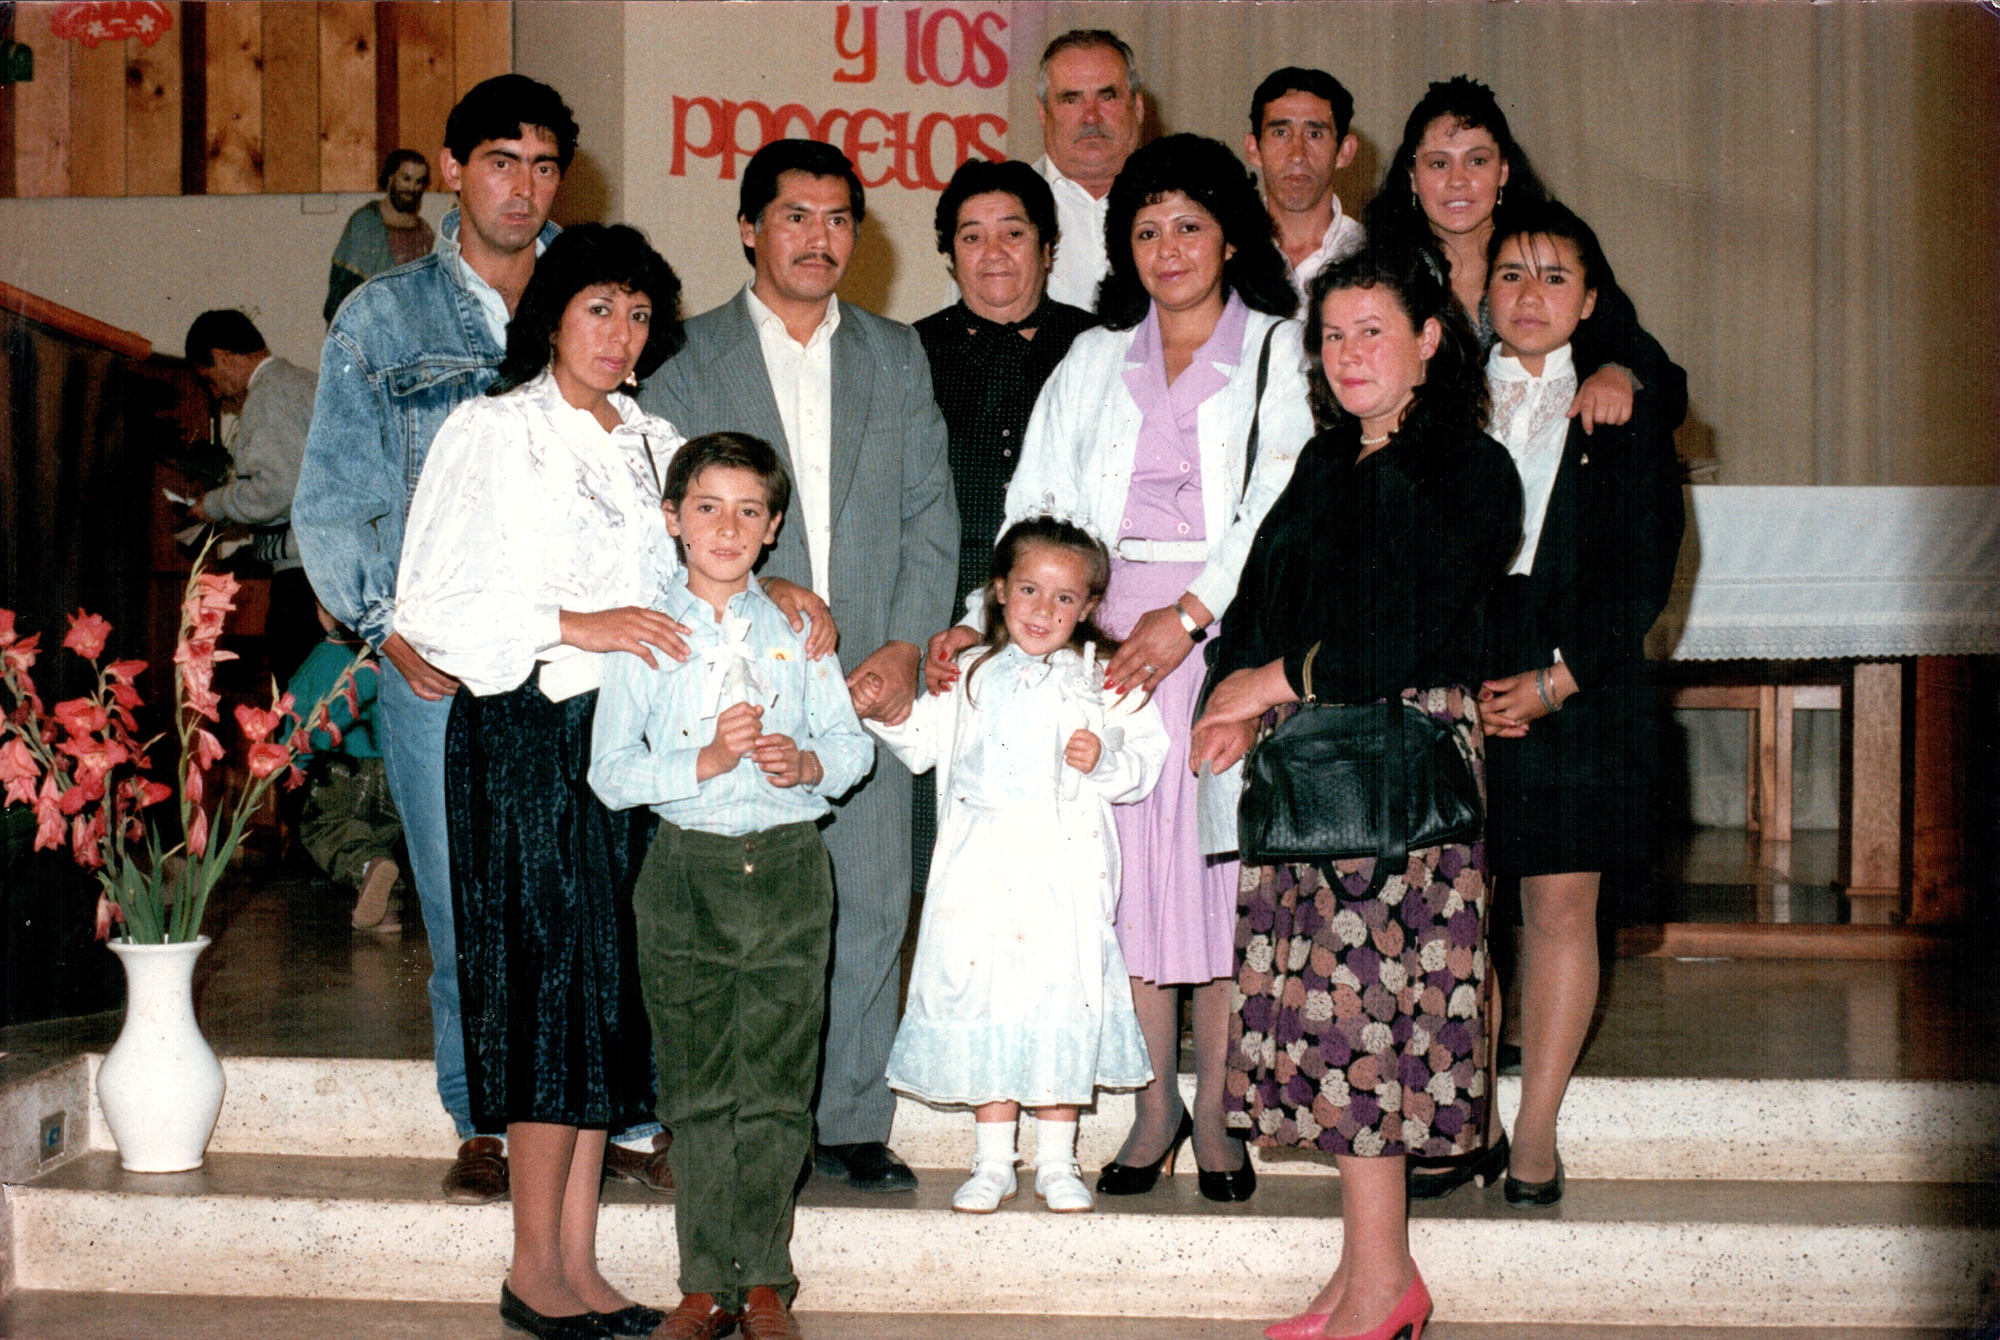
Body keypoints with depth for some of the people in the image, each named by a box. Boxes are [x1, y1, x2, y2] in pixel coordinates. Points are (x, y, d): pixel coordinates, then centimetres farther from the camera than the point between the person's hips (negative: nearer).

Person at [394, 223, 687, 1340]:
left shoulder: (658, 443, 17)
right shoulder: (492, 431, -1)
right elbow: (431, 608, -8)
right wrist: (572, 626, -14)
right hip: (526, 736, -6)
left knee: (611, 987, 5)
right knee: (555, 978, -9)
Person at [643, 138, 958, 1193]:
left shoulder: (897, 357, 14)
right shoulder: (687, 357, 6)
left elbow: (932, 513, 10)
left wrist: (904, 647, -2)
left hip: (873, 677, 3)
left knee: (872, 905, 3)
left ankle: (852, 1123, 14)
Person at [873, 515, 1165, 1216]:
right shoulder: (971, 673, 13)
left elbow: (1144, 758, 2)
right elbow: (926, 743, 16)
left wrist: (1103, 759, -17)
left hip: (1067, 870, -2)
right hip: (982, 867, 2)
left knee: (1063, 999, 1)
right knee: (982, 994, 4)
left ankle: (1057, 1163, 16)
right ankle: (993, 1163, 17)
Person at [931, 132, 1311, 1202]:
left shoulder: (1279, 353, 5)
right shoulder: (1096, 359, 15)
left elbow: (1281, 505, -7)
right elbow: (1040, 500, 9)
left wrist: (1190, 614, -17)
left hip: (1229, 627, -3)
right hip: (1112, 626, 3)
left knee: (1220, 854, -4)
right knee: (1131, 855, 1)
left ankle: (1216, 1109, 7)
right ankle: (1156, 1103, 12)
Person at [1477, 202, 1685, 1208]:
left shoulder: (1624, 415, 8)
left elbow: (1643, 574, 1)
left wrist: (1555, 678, -10)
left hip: (1579, 686, 0)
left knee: (1561, 907, 0)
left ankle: (1537, 1130, 8)